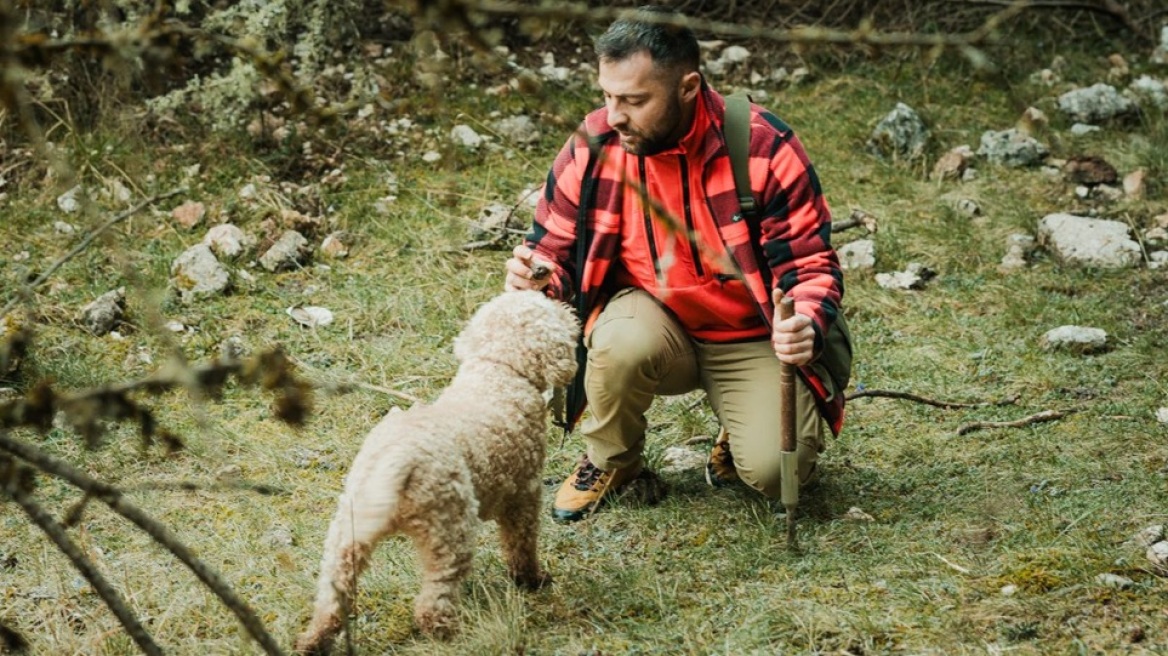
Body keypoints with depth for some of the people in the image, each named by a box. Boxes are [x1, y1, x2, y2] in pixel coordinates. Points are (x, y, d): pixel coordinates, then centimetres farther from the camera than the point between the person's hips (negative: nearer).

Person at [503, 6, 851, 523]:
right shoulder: (593, 146, -12)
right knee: (622, 344, -35)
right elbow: (556, 249, 2)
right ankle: (611, 463, -2)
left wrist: (808, 326, -35)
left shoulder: (765, 148, -20)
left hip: (751, 337, -1)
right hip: (654, 316, 2)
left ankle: (741, 435, 17)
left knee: (774, 470, -23)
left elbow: (810, 262, -13)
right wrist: (536, 279, -23)